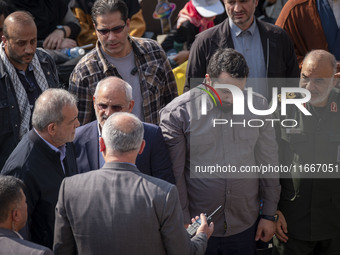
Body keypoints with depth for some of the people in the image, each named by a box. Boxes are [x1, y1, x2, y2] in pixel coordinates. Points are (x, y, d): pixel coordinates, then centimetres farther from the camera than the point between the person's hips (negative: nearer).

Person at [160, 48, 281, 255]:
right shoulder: (177, 113, -11)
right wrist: (184, 223, -6)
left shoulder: (258, 106, -1)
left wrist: (269, 215, 9)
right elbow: (174, 175, -7)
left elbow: (268, 164, 7)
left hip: (244, 228, 3)